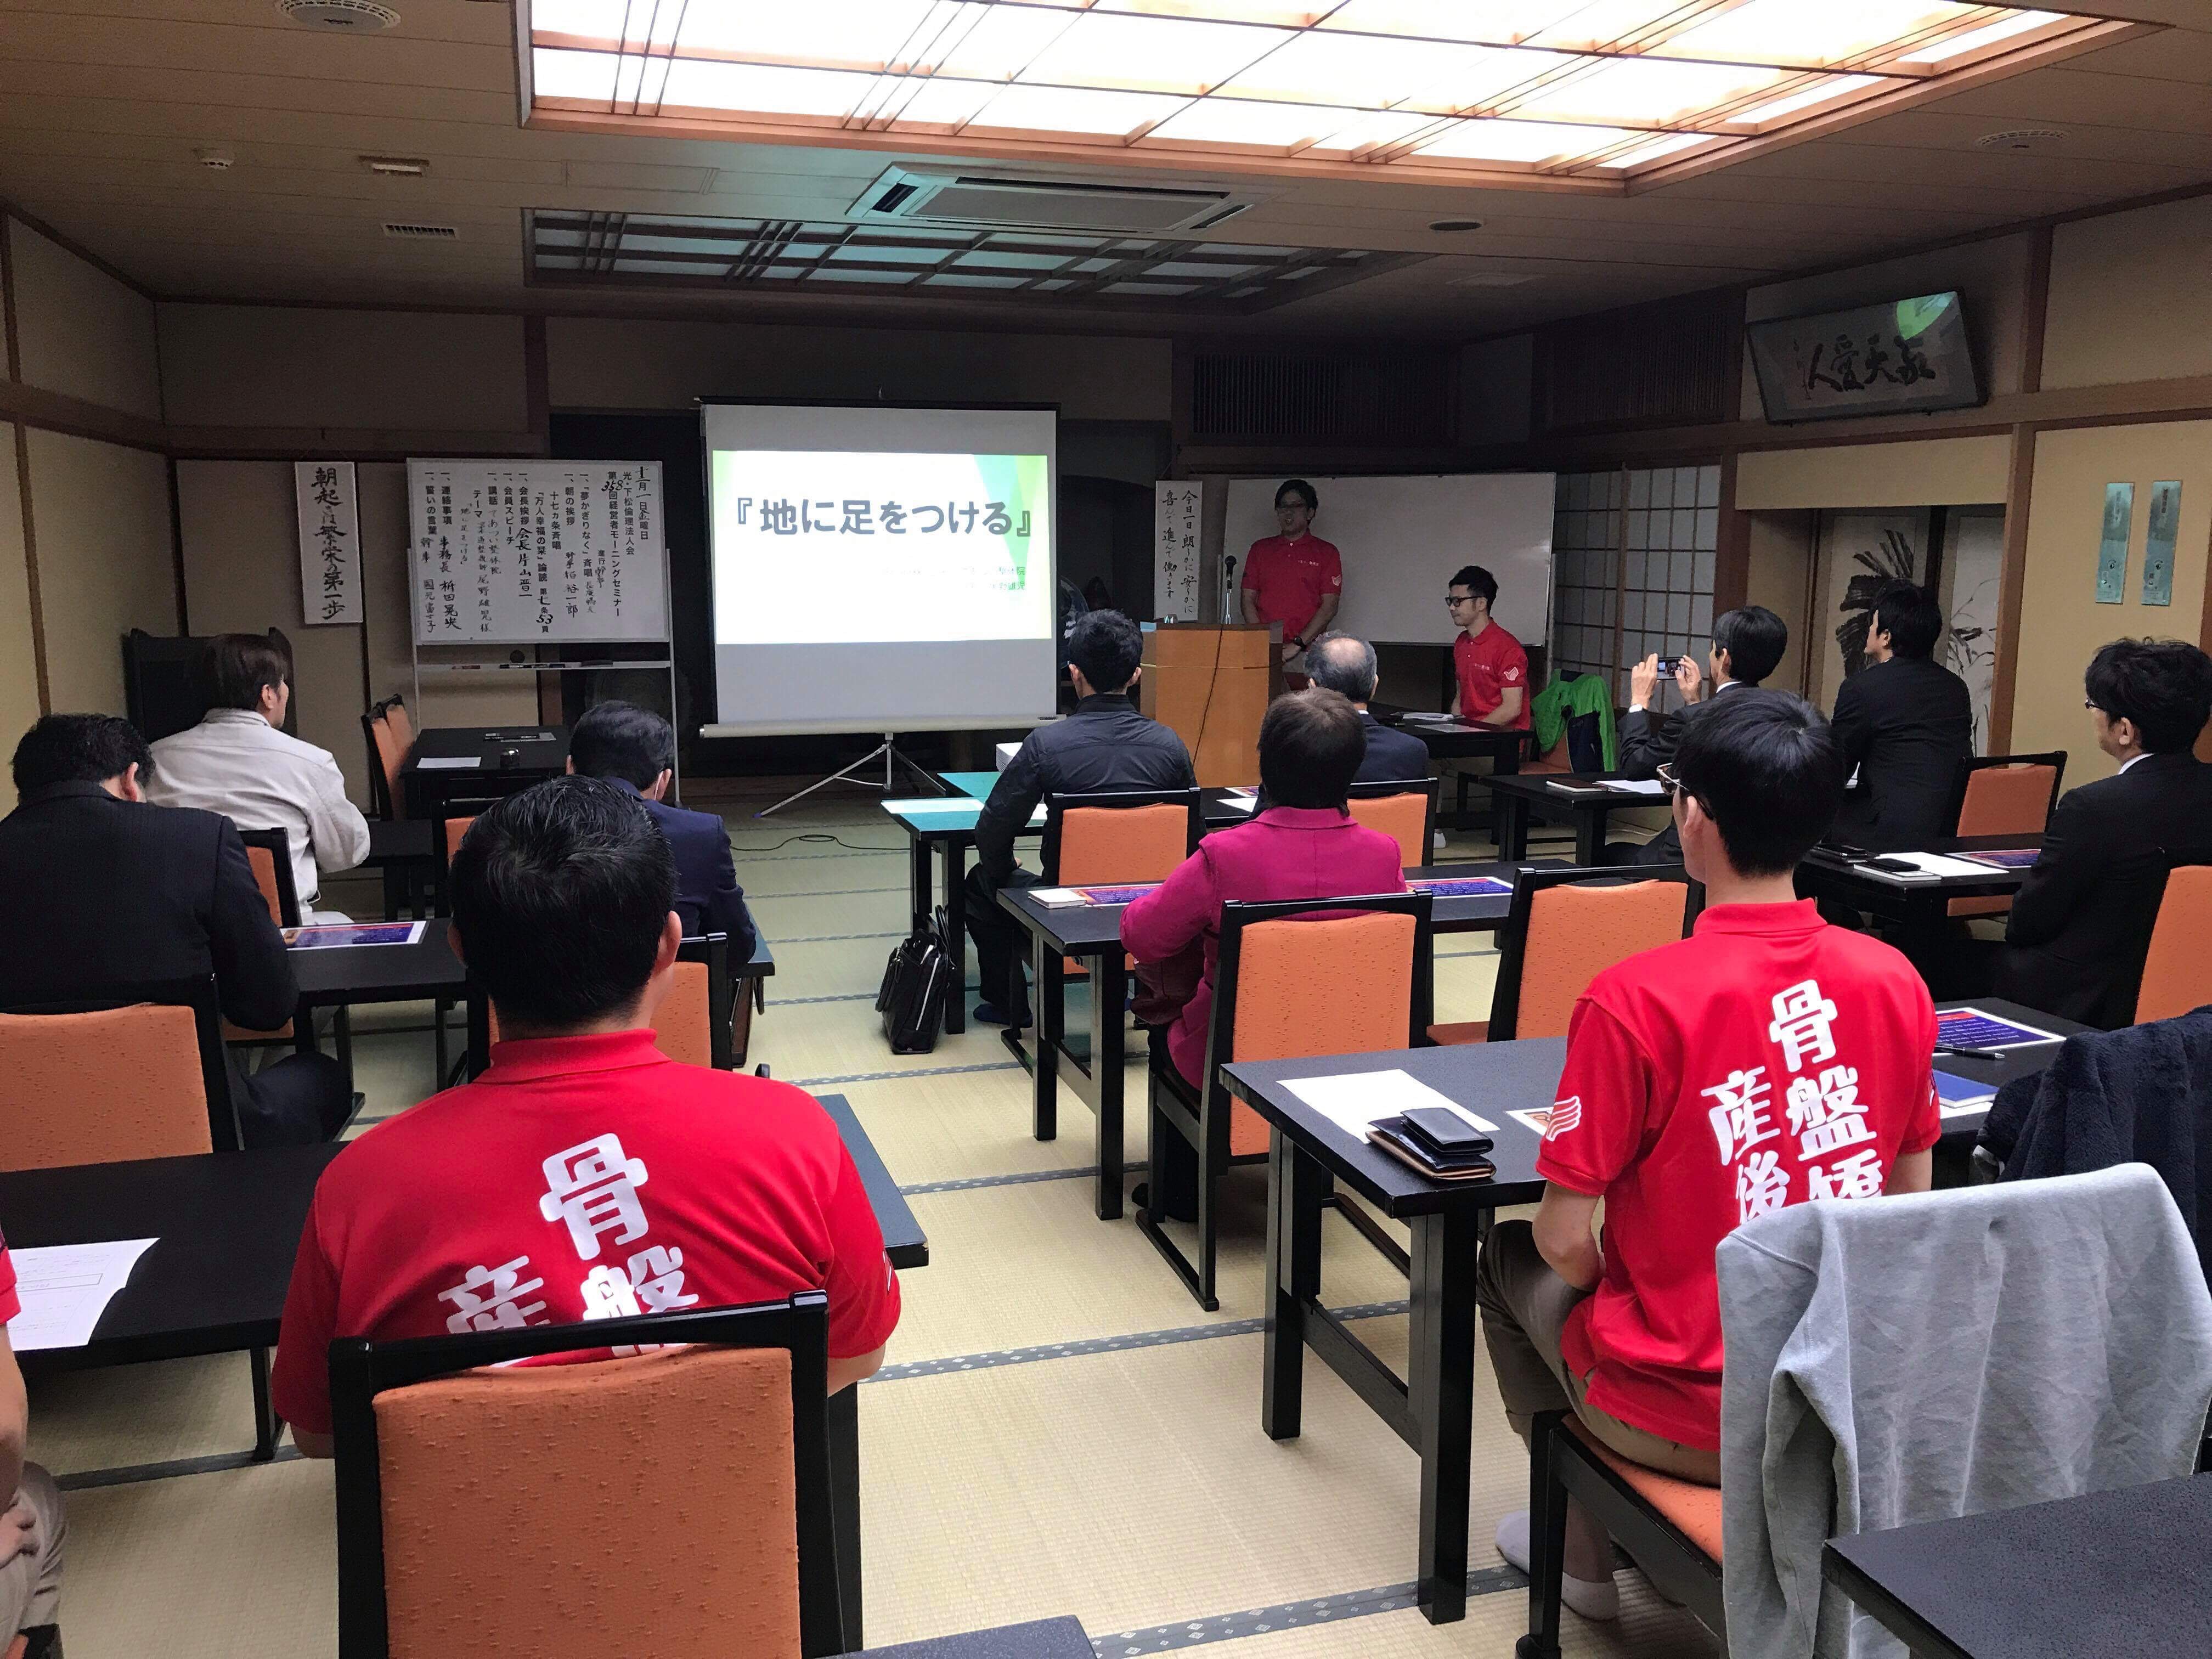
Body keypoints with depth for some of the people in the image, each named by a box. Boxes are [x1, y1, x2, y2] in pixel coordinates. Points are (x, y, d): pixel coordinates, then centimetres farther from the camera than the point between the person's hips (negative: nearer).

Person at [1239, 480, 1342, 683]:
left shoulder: (1326, 553, 7)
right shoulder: (1260, 549, 15)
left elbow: (1330, 607, -1)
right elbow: (1247, 599, 11)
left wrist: (1297, 645, -10)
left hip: (1306, 651, -2)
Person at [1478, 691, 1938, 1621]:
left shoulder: (1632, 1002, -24)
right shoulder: (1895, 982, -7)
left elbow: (1567, 1242, -17)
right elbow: (1909, 1202, 5)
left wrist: (1605, 1283, 5)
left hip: (1690, 1417, -5)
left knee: (1512, 1259, 23)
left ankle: (1587, 1549, 28)